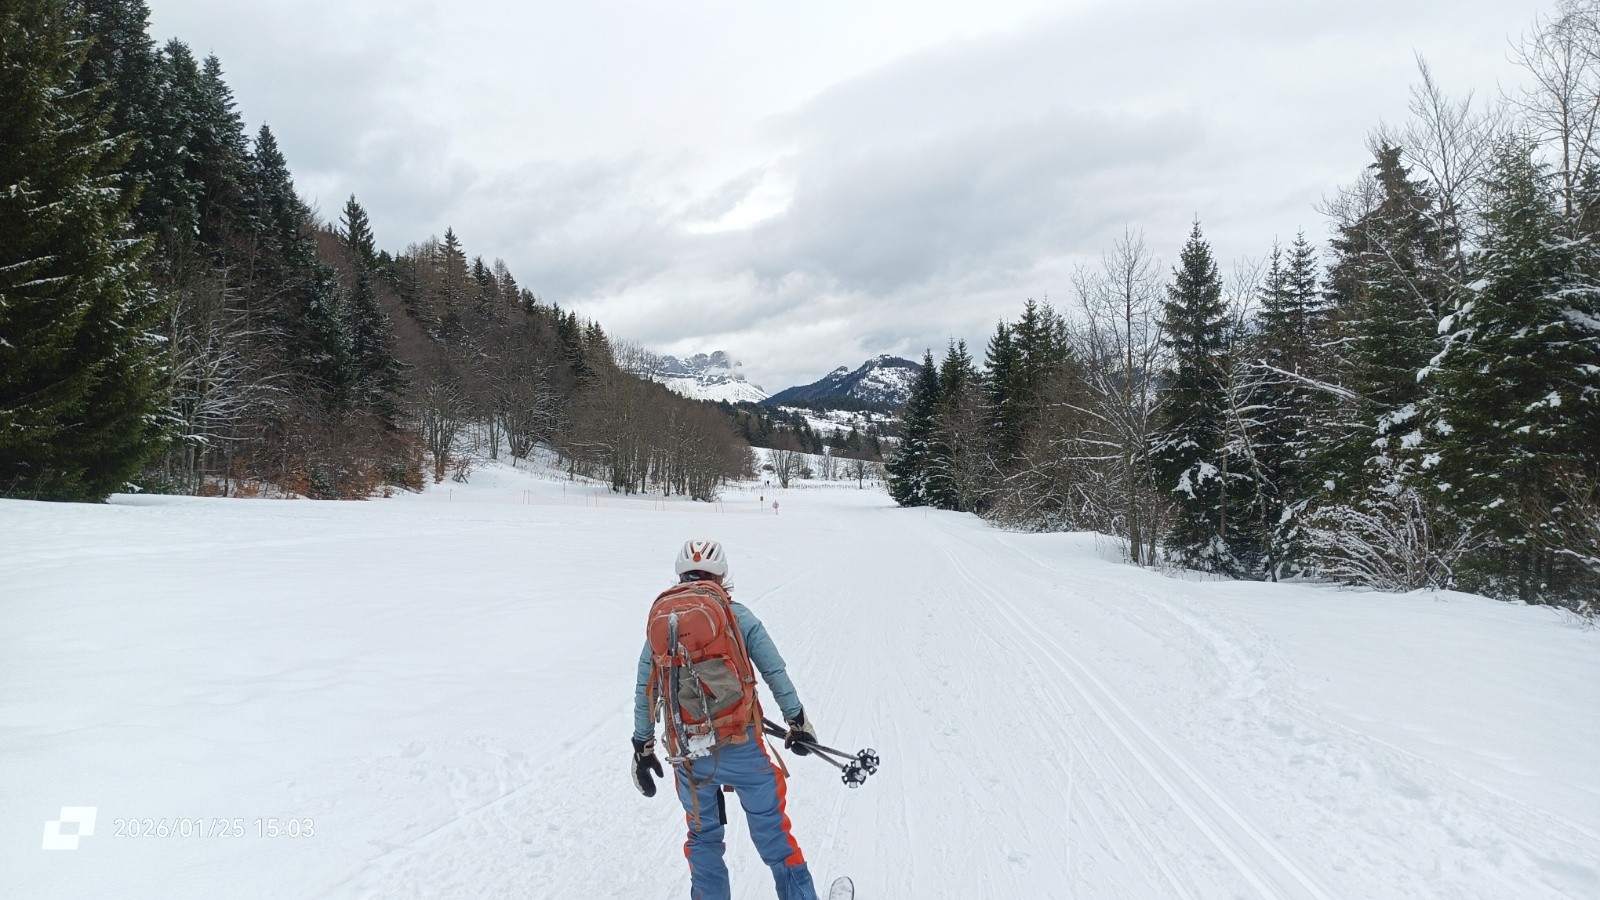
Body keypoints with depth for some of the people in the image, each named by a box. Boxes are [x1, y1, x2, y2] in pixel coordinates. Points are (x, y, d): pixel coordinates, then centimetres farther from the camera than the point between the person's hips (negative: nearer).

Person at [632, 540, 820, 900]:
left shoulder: (660, 620, 6)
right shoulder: (736, 614, -2)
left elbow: (644, 692, 11)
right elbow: (775, 672, -1)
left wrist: (642, 747, 20)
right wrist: (797, 720, 11)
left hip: (687, 753, 3)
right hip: (741, 745, -2)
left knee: (703, 836, 21)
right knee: (771, 831, 10)